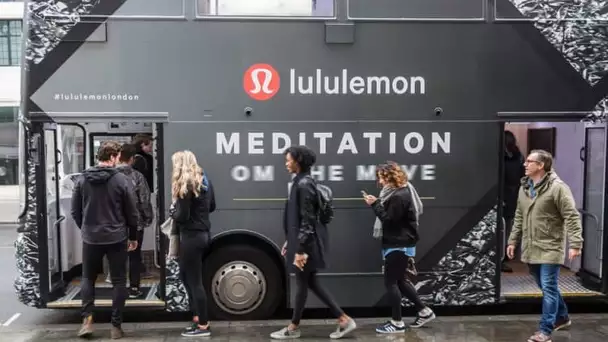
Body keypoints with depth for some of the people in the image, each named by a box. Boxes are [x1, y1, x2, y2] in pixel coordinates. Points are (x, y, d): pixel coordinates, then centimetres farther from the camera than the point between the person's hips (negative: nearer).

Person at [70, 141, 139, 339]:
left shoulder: (82, 179, 0)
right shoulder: (121, 180, -10)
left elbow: (75, 211, 6)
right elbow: (132, 213, -5)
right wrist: (133, 236, 9)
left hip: (90, 238, 3)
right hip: (116, 239, -2)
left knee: (88, 278, 20)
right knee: (118, 281, 8)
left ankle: (87, 320, 10)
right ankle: (116, 326, 10)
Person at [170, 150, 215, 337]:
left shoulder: (185, 185, -16)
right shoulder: (204, 180, 10)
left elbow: (182, 216, -19)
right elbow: (211, 207, 20)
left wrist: (173, 212, 1)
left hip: (191, 237, -9)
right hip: (203, 234, 9)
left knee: (194, 281, 0)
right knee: (188, 276, 20)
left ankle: (203, 326, 8)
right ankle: (198, 318, 25)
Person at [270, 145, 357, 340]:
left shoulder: (304, 185, -18)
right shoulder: (300, 182, 12)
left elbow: (307, 220, -21)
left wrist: (300, 250, -21)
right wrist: (289, 242, 20)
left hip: (307, 243, -10)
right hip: (301, 241, 10)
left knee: (302, 283, 5)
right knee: (311, 282, 13)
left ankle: (294, 328, 20)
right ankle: (344, 320, 19)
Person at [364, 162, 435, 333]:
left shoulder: (399, 196, -19)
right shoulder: (398, 192, 14)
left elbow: (389, 220, -21)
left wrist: (375, 204, -17)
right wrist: (377, 203, 3)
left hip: (399, 246, -11)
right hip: (399, 244, 11)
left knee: (391, 282, -3)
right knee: (400, 280, 17)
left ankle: (397, 323, 6)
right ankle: (424, 311, 25)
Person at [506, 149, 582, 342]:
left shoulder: (557, 187, -13)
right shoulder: (524, 188, 10)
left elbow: (572, 217, -16)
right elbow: (519, 218, 17)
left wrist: (575, 243, -22)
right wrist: (513, 240, 16)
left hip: (550, 249, -7)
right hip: (530, 249, 8)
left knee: (548, 289, -4)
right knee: (547, 287, 19)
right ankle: (562, 317, 38)